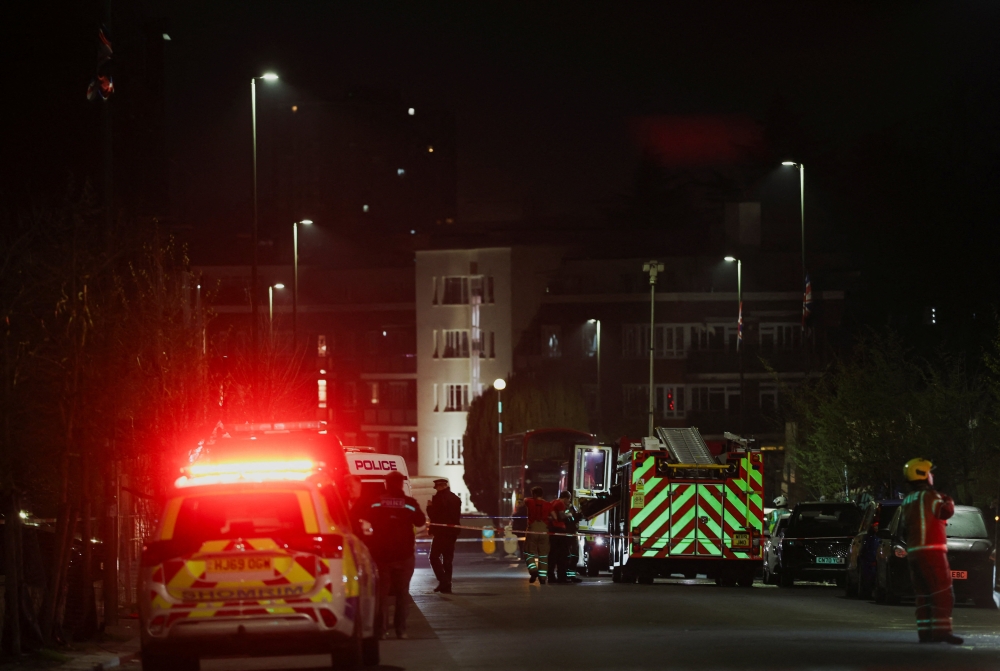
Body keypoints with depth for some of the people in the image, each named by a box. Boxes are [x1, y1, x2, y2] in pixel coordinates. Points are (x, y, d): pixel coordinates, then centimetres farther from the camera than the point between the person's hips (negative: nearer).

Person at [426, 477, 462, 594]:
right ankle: (447, 585, 10)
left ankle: (443, 580, -15)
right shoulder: (456, 499, 12)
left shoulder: (438, 498, -13)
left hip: (441, 532, -7)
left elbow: (433, 514, -12)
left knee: (434, 556, 0)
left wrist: (429, 507, 4)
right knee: (447, 558, 11)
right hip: (452, 532, 7)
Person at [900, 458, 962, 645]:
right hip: (931, 550, -9)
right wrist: (949, 501, 0)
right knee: (943, 593, -11)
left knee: (924, 594, 10)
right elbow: (945, 512, -19)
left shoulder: (907, 501, 19)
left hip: (913, 552, 9)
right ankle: (941, 630, -20)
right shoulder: (928, 496, -9)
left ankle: (925, 632, 5)